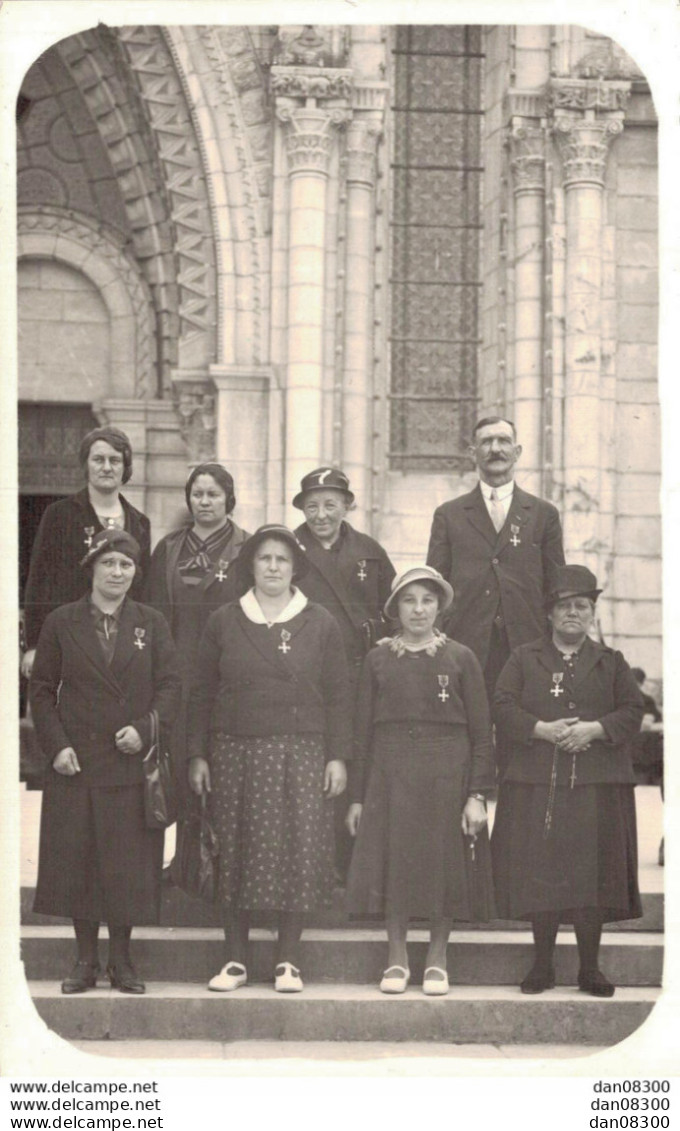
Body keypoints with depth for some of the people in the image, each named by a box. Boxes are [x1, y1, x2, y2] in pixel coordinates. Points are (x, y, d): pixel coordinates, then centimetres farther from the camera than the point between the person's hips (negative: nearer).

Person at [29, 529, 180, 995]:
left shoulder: (152, 624, 6)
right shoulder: (61, 623, 4)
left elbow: (170, 685, 3)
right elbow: (42, 690, 5)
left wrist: (144, 729, -13)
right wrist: (56, 745, -7)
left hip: (132, 764, 0)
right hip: (76, 764, 0)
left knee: (128, 864, 2)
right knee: (77, 861, 3)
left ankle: (122, 961, 15)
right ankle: (86, 960, 15)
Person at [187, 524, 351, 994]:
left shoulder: (320, 624, 6)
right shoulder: (223, 622, 8)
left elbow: (338, 696, 6)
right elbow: (202, 694, 9)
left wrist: (338, 756, 0)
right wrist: (198, 754, 4)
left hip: (301, 754, 0)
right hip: (237, 753, 1)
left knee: (299, 853, -4)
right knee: (237, 854, 1)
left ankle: (288, 960, 6)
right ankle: (236, 959, 10)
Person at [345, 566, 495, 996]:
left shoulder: (461, 658, 2)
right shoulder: (378, 659, 6)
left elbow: (482, 733, 1)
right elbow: (364, 730, 7)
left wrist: (477, 794, -7)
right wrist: (358, 796, 3)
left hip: (446, 774, -1)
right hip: (390, 773, 1)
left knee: (444, 863, 2)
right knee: (393, 862, 1)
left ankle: (437, 960, 15)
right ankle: (397, 959, 14)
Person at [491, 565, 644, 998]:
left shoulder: (611, 662, 14)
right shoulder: (525, 659, 12)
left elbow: (633, 711, 5)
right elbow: (503, 708, 2)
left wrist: (594, 729, -11)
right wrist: (542, 729, -13)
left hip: (598, 785, 0)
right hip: (537, 786, 0)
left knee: (593, 875, -2)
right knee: (540, 874, -2)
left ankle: (590, 968, 8)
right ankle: (542, 966, 9)